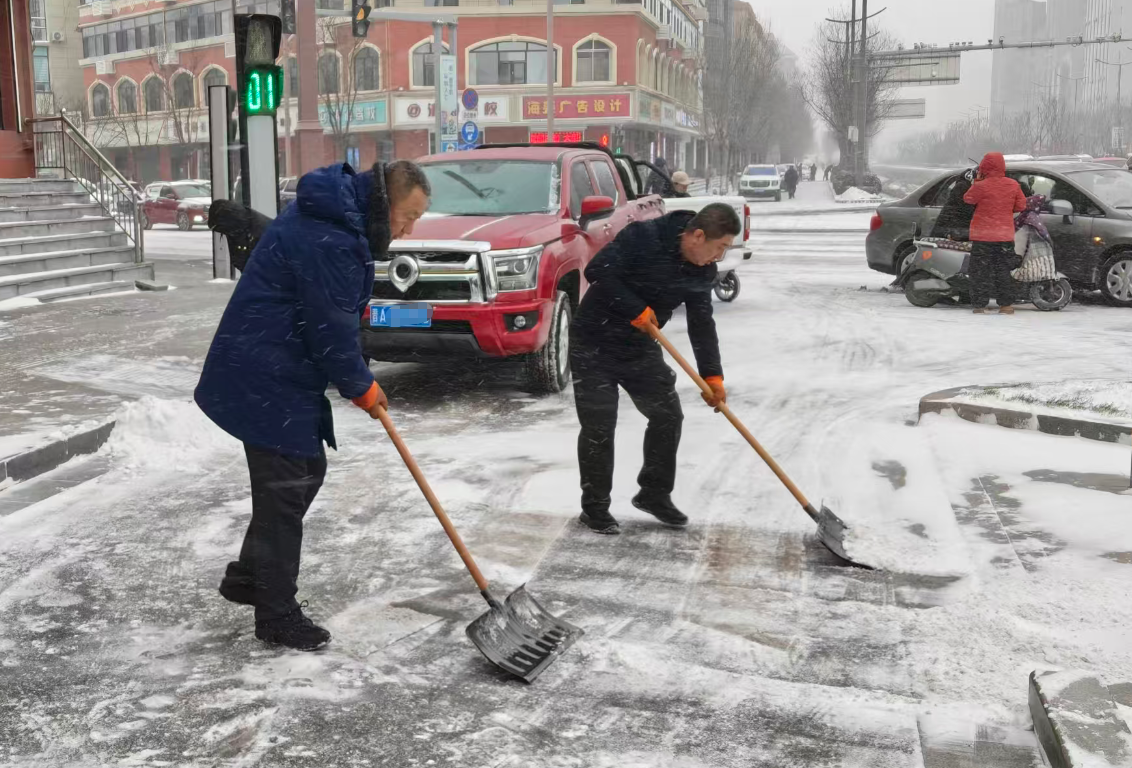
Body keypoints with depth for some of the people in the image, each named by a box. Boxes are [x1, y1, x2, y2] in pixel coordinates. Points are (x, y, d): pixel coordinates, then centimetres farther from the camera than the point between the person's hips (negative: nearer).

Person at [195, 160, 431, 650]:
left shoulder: (334, 218, 10)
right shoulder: (330, 241, -25)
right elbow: (330, 333, -21)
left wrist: (357, 306, 10)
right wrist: (363, 388, -7)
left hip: (273, 374, 11)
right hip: (267, 384, -11)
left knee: (306, 472, 19)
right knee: (285, 491, -2)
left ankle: (248, 577, 33)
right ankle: (277, 616, 12)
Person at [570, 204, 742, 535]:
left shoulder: (703, 272, -3)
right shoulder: (643, 237, -24)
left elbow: (702, 325, 4)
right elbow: (597, 271, -28)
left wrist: (712, 375, -2)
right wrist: (637, 310, -25)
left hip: (641, 348, 7)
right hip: (594, 346, -6)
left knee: (668, 415, 6)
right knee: (598, 427, -4)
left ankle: (654, 494, 24)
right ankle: (594, 507, 12)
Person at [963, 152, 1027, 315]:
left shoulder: (981, 186, -13)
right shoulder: (1013, 185, -1)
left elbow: (968, 199, 2)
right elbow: (1021, 205, 7)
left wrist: (976, 181, 8)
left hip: (982, 235, -3)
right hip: (1005, 235, 3)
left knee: (980, 271, 3)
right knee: (1003, 270, 11)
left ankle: (980, 305, 1)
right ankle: (1006, 304, 11)